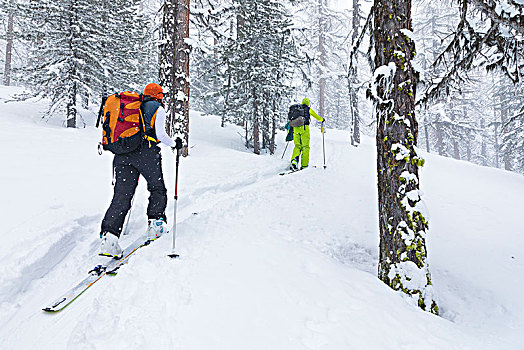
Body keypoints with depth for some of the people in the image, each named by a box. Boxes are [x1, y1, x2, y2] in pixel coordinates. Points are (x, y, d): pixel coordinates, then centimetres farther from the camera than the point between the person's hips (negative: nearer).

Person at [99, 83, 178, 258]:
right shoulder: (158, 108, 8)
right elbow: (160, 134, -6)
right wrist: (174, 144, 12)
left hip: (122, 154, 5)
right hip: (146, 153, -5)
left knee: (122, 195, 0)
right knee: (158, 189, 16)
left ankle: (109, 234, -13)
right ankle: (155, 223, 8)